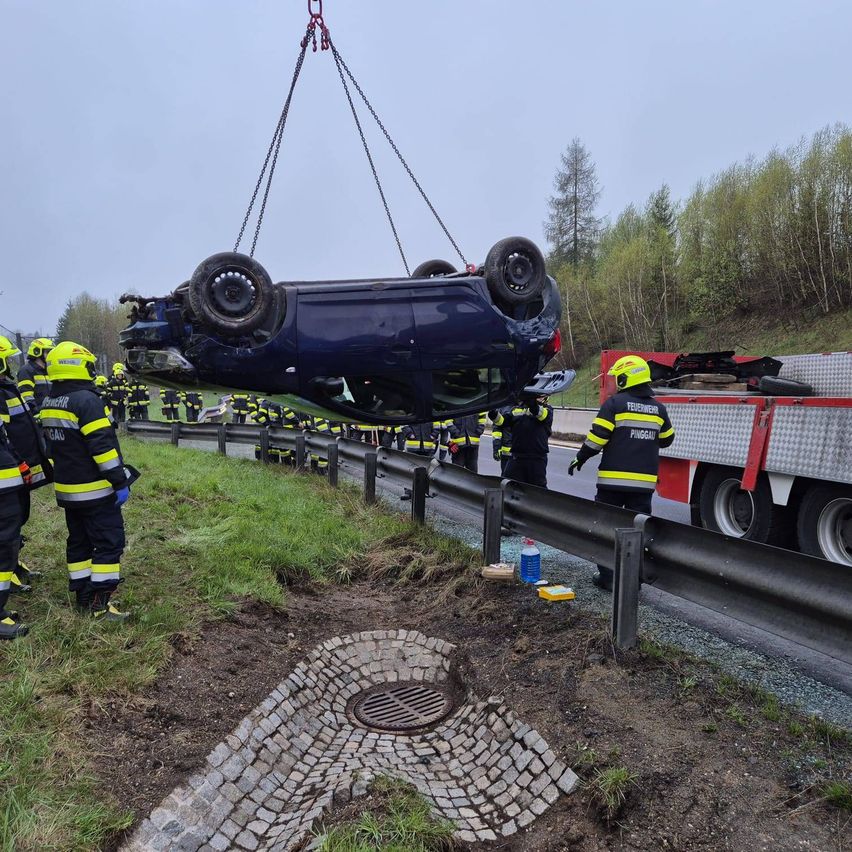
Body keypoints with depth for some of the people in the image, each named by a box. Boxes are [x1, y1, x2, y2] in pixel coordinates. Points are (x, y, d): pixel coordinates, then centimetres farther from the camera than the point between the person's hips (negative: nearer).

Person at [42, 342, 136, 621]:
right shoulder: (86, 400, -18)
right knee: (109, 543, -3)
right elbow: (103, 446, -23)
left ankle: (84, 597, 23)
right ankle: (101, 603, -2)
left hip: (67, 490, 9)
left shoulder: (49, 404, 10)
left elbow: (52, 445, 18)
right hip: (95, 490, -9)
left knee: (78, 542, 16)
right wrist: (120, 482, -19)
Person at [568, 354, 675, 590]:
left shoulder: (615, 403, -8)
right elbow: (666, 439, 21)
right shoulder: (658, 408, 8)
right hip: (644, 481, 4)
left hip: (613, 479, -4)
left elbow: (597, 437, -11)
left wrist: (580, 459, 2)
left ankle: (607, 576, 9)